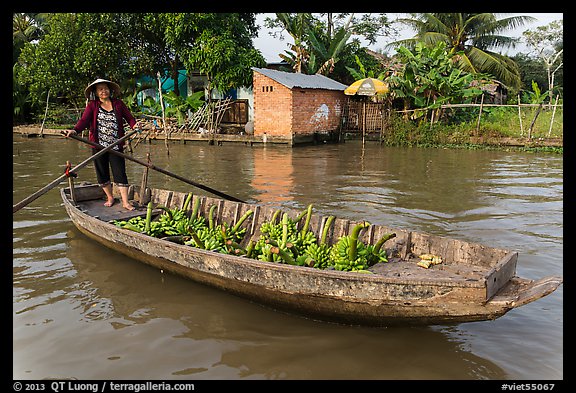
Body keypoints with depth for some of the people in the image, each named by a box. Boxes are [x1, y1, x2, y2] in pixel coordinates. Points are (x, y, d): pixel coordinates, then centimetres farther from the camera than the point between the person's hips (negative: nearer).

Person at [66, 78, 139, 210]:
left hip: (116, 146, -1)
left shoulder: (118, 103, 6)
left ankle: (125, 202, 0)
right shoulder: (92, 105, 3)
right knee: (102, 174, 10)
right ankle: (110, 197, 29)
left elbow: (129, 117, 4)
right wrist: (75, 130, -28)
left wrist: (134, 125, -19)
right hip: (98, 146, 1)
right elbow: (84, 120, -9)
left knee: (120, 173, -4)